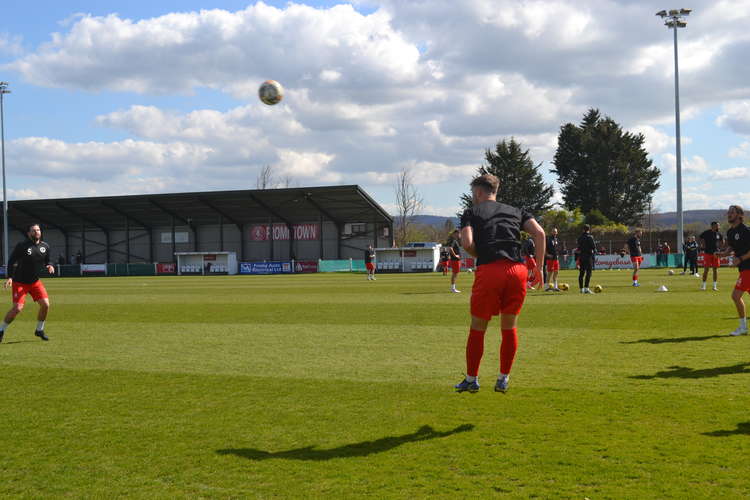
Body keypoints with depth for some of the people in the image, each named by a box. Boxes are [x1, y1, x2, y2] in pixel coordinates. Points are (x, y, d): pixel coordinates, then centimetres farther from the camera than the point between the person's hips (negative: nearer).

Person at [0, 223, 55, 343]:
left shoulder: (45, 246, 2)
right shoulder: (21, 246, -13)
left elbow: (46, 261, 16)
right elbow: (11, 261, -11)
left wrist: (50, 266, -7)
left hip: (35, 282, 5)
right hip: (20, 282, -5)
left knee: (45, 304, -7)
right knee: (17, 308, -15)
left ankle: (39, 330, 15)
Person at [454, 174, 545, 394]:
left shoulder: (471, 213, 13)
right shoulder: (515, 211, 22)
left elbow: (467, 243, -5)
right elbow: (539, 233, 5)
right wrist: (539, 267, 7)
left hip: (488, 271, -3)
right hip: (518, 269, 3)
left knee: (477, 328, 9)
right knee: (509, 328, 15)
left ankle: (471, 379, 17)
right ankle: (503, 379, 18)